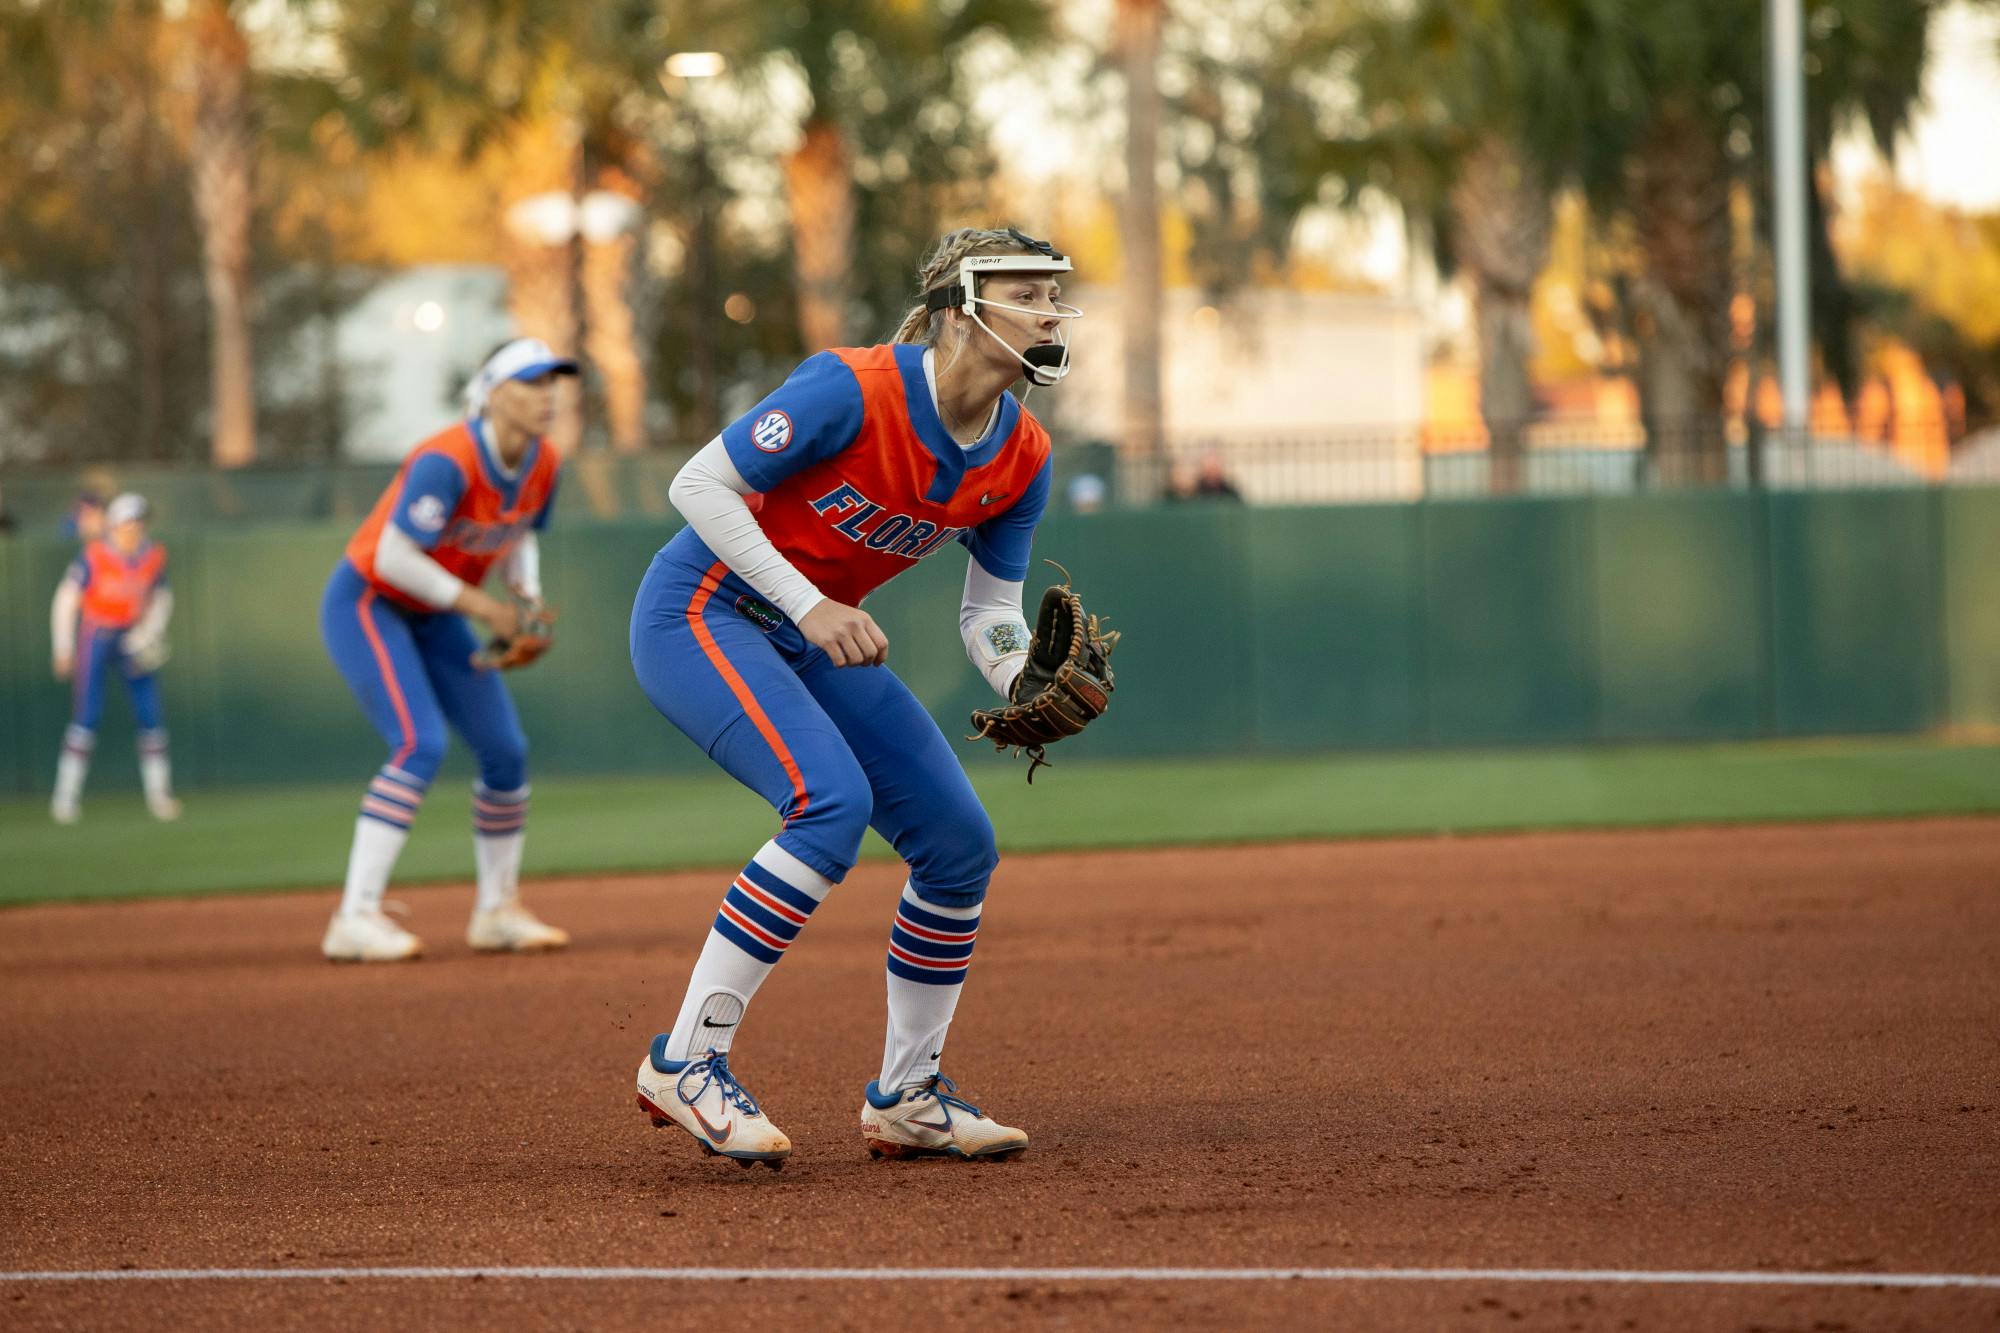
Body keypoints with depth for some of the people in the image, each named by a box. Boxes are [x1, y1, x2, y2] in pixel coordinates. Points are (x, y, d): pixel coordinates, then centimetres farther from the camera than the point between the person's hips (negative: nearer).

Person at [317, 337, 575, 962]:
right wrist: (478, 604, -24)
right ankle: (355, 919, -24)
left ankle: (496, 912, 21)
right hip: (366, 604, -8)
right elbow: (392, 558, -30)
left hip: (431, 617, 8)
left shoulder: (542, 464, -5)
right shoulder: (448, 463, -30)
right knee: (421, 745, -24)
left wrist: (529, 598, -6)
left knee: (506, 751, 5)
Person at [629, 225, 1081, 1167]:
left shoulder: (1022, 458, -4)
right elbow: (698, 484, -21)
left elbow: (990, 612, 4)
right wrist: (810, 605, -27)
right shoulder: (853, 392, -26)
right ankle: (685, 1062, -22)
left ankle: (905, 1101, 16)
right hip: (700, 616, -8)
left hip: (816, 639, 8)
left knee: (960, 844, 0)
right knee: (833, 802, -29)